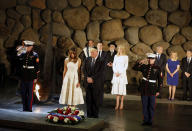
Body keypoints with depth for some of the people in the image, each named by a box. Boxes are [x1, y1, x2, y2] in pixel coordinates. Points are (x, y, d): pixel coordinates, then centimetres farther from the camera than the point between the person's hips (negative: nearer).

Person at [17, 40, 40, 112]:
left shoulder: (35, 55, -4)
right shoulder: (23, 54, 8)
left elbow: (37, 67, -4)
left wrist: (36, 77, -7)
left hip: (31, 77, -4)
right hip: (23, 76, 4)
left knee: (30, 93, 1)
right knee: (23, 92, 8)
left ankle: (29, 108, 8)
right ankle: (24, 107, 17)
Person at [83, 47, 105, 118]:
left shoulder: (101, 61, -4)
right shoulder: (87, 60, 10)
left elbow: (100, 72, -11)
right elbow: (84, 69, 8)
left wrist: (92, 78, -14)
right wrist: (87, 77, -7)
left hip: (96, 83, -4)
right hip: (88, 82, 4)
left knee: (96, 98, 0)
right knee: (88, 98, 5)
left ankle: (95, 114, 9)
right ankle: (89, 113, 13)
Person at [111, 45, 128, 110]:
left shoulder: (125, 57, 3)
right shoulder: (116, 56, 15)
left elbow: (126, 66, -2)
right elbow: (113, 65, 11)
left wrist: (120, 72, -10)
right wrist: (115, 72, -5)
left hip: (122, 74, -3)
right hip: (116, 74, 3)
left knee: (122, 88, -4)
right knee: (116, 88, -1)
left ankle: (121, 103, 4)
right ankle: (117, 103, 1)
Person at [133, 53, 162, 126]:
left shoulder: (157, 68, -1)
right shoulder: (144, 67, 5)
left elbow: (160, 80, 2)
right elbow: (134, 68, 3)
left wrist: (158, 90, -1)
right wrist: (140, 62, -9)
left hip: (152, 90, -2)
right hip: (144, 89, 2)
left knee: (151, 106, 4)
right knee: (144, 105, 6)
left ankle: (150, 120, 15)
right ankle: (146, 120, 17)